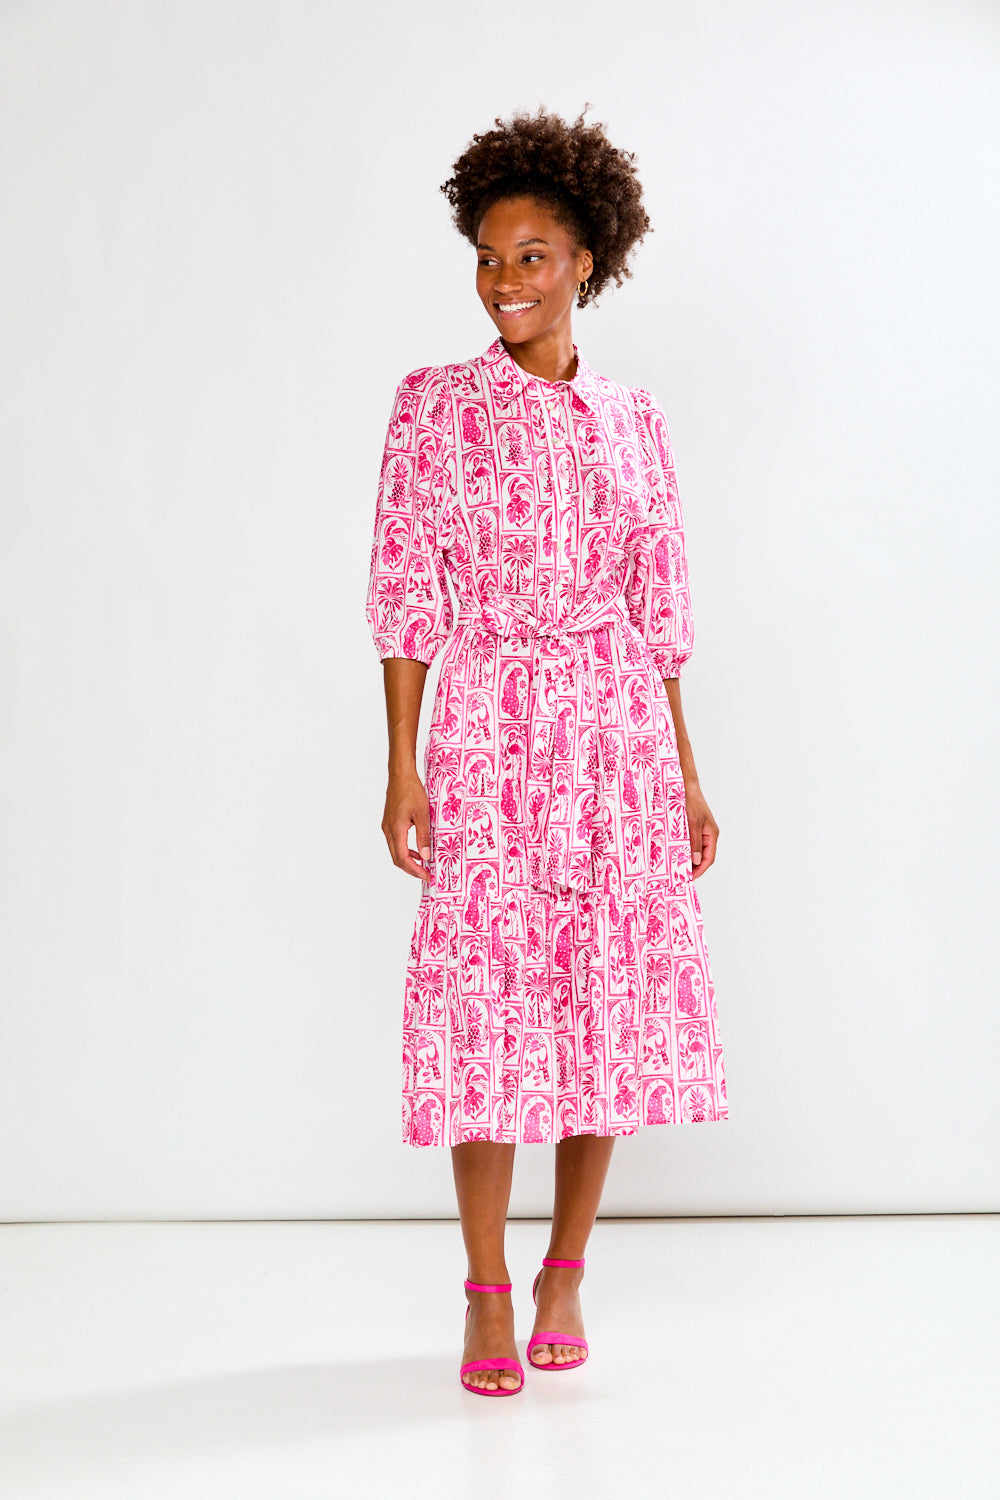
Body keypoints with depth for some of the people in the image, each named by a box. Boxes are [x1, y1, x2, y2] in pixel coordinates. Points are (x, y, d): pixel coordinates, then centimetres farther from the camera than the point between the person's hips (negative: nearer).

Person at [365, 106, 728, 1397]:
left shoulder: (632, 419, 10)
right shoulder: (435, 404, 1)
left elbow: (659, 609, 11)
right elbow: (405, 592, -2)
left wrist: (686, 775, 8)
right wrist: (402, 767, -8)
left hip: (618, 730, 3)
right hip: (489, 730, -3)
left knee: (612, 1003, 5)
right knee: (489, 1006, -2)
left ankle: (566, 1274, 21)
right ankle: (486, 1297, 12)